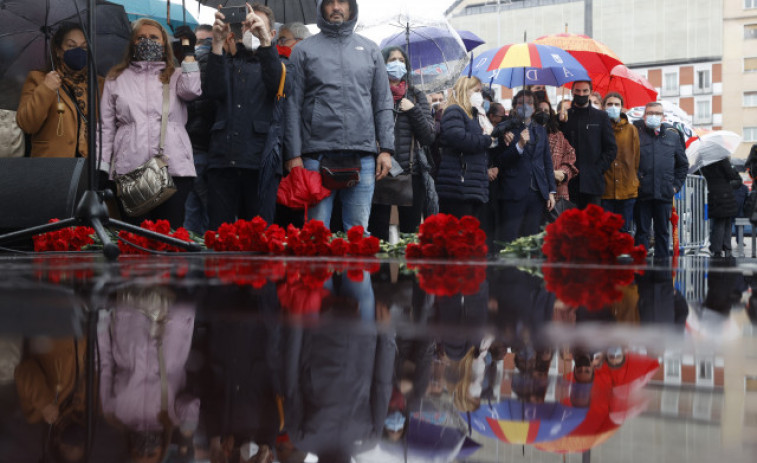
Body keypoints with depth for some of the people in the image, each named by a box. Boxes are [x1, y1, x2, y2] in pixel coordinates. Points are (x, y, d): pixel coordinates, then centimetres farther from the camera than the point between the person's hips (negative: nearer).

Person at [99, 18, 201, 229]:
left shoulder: (175, 76, 14)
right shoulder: (116, 79, 16)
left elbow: (191, 90, -10)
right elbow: (106, 126, 13)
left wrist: (189, 53, -5)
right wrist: (102, 167, 5)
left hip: (173, 167, -1)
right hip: (129, 170, 1)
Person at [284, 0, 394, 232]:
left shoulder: (370, 50, 15)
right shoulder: (304, 50, 9)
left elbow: (384, 103, 13)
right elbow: (293, 106, 4)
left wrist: (386, 149, 3)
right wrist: (294, 154, -4)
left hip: (362, 156, 2)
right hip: (318, 155, -2)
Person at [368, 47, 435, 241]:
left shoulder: (416, 96, 14)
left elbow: (429, 138, 7)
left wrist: (413, 110, -3)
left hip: (411, 174, 3)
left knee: (410, 232, 4)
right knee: (378, 234, -3)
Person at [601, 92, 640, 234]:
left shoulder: (631, 129, 10)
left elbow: (636, 158, 12)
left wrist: (635, 182, 7)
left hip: (628, 190, 2)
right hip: (605, 190, -2)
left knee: (625, 230, 6)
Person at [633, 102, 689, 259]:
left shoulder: (673, 135, 11)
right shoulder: (636, 132, 1)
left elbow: (683, 164, 18)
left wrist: (676, 185, 9)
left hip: (664, 193, 3)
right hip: (642, 192, -3)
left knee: (663, 232, 9)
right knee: (642, 231, 2)